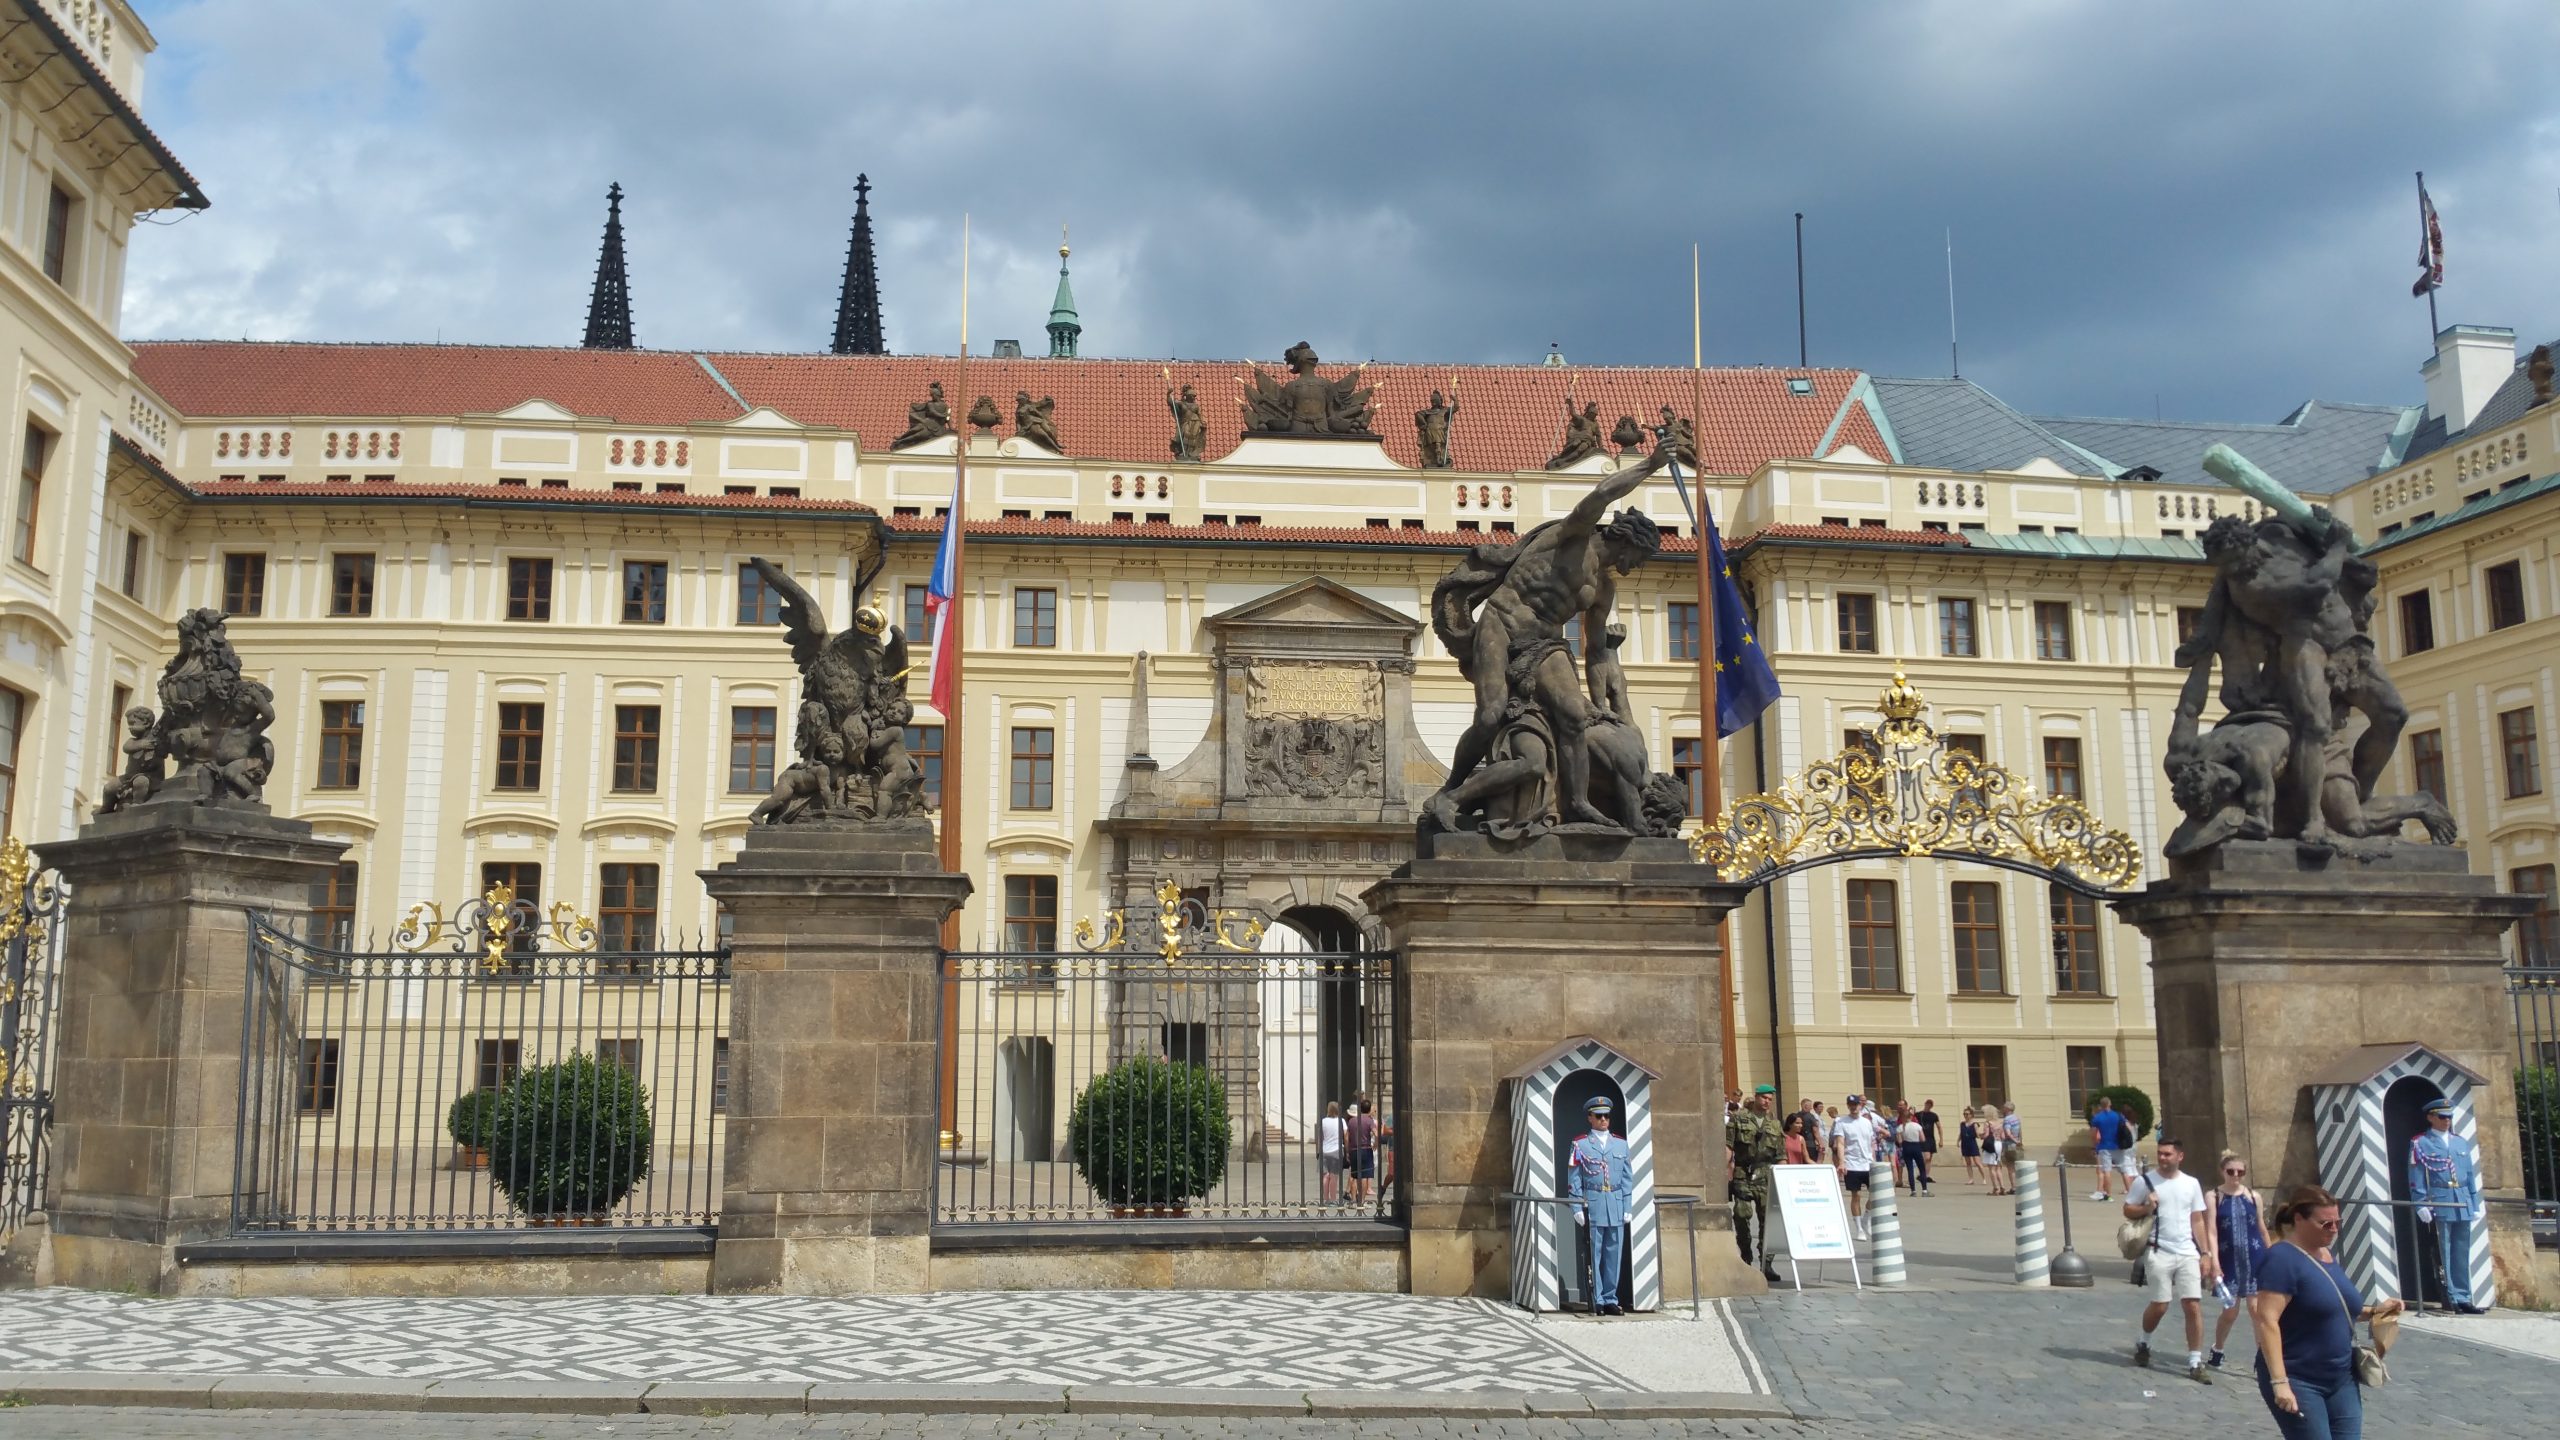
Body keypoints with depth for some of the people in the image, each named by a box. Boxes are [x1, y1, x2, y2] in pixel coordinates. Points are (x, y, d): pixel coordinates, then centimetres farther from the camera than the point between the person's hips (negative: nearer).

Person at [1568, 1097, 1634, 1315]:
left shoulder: (1621, 1145, 13)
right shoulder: (1580, 1145, 3)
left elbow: (1627, 1178, 13)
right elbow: (1573, 1179, 1)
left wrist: (1627, 1207, 6)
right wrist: (1577, 1208, -7)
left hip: (1616, 1208, 3)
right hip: (1592, 1207, -3)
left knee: (1614, 1255, 5)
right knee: (1593, 1256, -2)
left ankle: (1610, 1299, 14)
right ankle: (1596, 1301, 4)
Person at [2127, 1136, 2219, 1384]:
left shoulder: (2191, 1184, 9)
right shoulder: (2145, 1182, 0)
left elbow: (2198, 1221, 12)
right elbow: (2128, 1210, 5)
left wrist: (2205, 1253, 5)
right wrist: (2146, 1208, -16)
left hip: (2188, 1253, 3)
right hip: (2159, 1252, -3)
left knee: (2194, 1306, -4)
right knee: (2160, 1304, -1)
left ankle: (2195, 1364, 1)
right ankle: (2143, 1342, 28)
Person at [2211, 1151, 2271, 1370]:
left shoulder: (2253, 1196, 4)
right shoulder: (2214, 1196, -4)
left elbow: (2262, 1229, 14)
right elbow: (2212, 1232, -9)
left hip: (2255, 1260, 1)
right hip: (2229, 1260, -1)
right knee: (2230, 1312, 7)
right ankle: (2217, 1352, 30)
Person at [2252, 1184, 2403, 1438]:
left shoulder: (2326, 1256, 12)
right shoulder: (2283, 1258, -15)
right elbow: (2267, 1321, -22)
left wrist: (2372, 1311, 9)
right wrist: (2280, 1381, -28)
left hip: (2341, 1380, 8)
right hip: (2298, 1382, -8)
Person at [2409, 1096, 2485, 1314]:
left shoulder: (2461, 1143, 18)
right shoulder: (2420, 1144, 1)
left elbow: (2471, 1176, 18)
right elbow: (2416, 1179, -4)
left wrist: (2475, 1204, 12)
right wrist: (2421, 1206, -12)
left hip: (2463, 1206, 5)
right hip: (2439, 1206, -5)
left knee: (2462, 1255, 8)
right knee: (2443, 1255, -4)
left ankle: (2462, 1299, 12)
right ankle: (2450, 1298, -1)